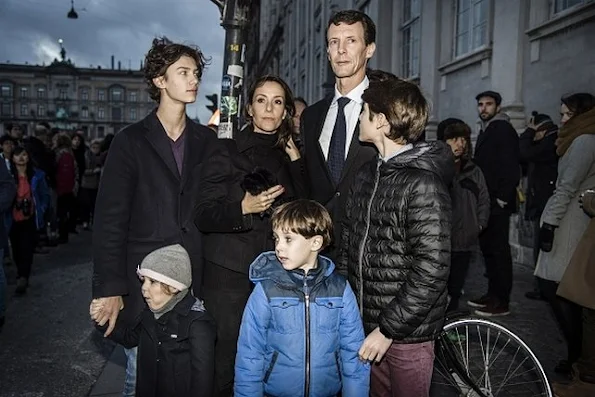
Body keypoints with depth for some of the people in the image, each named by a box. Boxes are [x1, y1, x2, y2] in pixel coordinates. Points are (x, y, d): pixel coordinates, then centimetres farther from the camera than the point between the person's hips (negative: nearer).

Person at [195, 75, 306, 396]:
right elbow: (204, 216, -6)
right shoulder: (227, 151, -1)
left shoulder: (291, 156, 10)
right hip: (230, 273, -3)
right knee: (226, 364, 3)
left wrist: (297, 162, -2)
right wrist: (243, 208, -23)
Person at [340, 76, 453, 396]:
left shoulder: (423, 184, -18)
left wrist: (387, 329, -18)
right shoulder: (367, 175, 6)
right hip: (364, 322, 7)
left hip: (407, 333, -6)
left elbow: (432, 271, -21)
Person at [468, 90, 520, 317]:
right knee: (488, 249, 13)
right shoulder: (485, 130, 19)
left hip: (497, 204, -9)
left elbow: (511, 168, -16)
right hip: (485, 202, 9)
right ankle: (492, 294, 23)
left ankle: (502, 302, 3)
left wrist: (502, 198, -19)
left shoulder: (504, 130, -8)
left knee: (499, 251, -4)